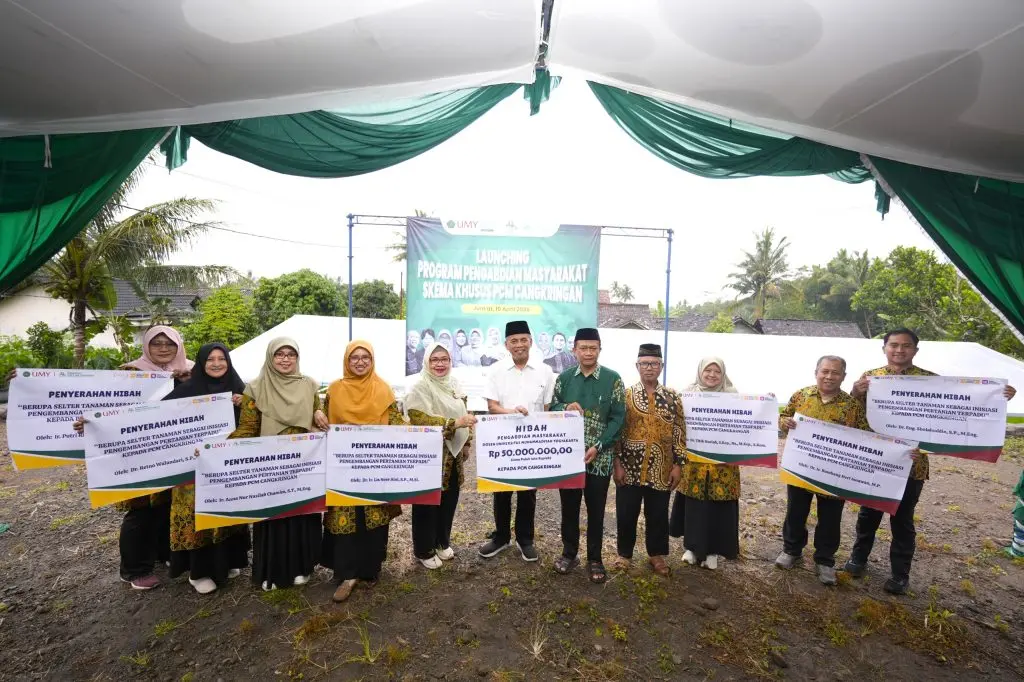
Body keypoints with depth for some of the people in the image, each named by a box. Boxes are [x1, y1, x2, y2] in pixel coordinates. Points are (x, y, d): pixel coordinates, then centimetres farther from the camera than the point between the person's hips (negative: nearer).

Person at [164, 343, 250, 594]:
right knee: (198, 513, 0)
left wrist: (241, 405, -9)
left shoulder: (238, 388, 6)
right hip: (196, 462, -3)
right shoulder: (188, 388, -4)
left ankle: (228, 560, 28)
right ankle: (199, 571, 16)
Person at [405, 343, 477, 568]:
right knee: (428, 503, 5)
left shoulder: (454, 384, 9)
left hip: (453, 452, 7)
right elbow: (421, 420, -24)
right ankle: (424, 550, 24)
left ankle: (442, 541, 35)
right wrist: (455, 423, -28)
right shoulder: (420, 387, -13)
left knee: (450, 499, 16)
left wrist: (466, 443, 11)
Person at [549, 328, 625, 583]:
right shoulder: (564, 377, 4)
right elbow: (551, 408, 8)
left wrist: (598, 447, -15)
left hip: (599, 457, -2)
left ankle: (594, 559, 28)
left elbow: (618, 418, -6)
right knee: (569, 507, 14)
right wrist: (566, 408, -14)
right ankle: (569, 553, 33)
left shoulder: (613, 379, -4)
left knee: (596, 510, 10)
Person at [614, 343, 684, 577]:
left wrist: (678, 464, -1)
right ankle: (625, 553, 29)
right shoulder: (625, 395, -3)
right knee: (626, 514, 9)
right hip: (630, 467, -1)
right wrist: (617, 463, -7)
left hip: (661, 470, 1)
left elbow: (679, 432, 4)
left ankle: (657, 555, 34)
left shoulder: (672, 397, 3)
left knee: (658, 515, 14)